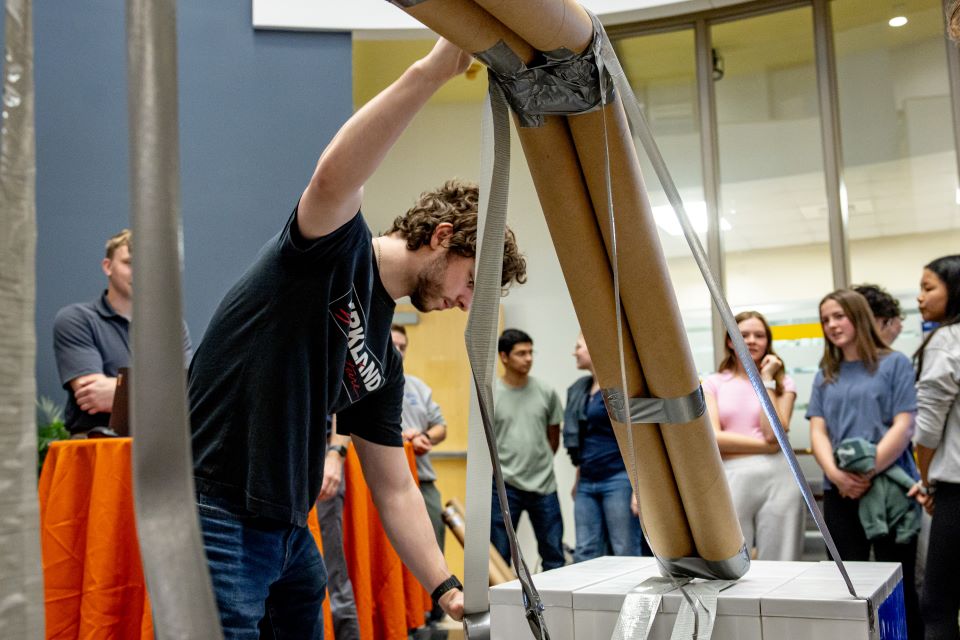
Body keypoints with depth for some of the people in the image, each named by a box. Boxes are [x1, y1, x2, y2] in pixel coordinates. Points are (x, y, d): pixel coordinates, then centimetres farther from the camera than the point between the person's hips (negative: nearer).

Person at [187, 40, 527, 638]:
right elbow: (333, 179, -32)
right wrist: (430, 71, -38)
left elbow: (395, 490, 15)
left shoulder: (383, 363, 14)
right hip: (218, 519, -9)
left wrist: (448, 589, 8)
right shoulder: (337, 246, -8)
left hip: (289, 532, 9)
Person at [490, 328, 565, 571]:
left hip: (544, 486, 2)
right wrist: (500, 469, 2)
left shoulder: (546, 393, 4)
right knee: (499, 556, 4)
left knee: (554, 555, 8)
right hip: (504, 486, -2)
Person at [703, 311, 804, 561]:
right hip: (730, 480, 0)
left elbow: (774, 433, -6)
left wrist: (766, 380, -2)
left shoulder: (783, 382, 10)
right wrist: (767, 446, -6)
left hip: (777, 478, 0)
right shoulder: (713, 383, 9)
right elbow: (713, 438, -3)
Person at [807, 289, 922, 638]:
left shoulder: (894, 364, 1)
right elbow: (818, 431, 6)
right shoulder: (825, 376, 14)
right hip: (840, 492, 4)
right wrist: (835, 473, -13)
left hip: (890, 488, -4)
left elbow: (903, 426, -7)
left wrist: (867, 471, -14)